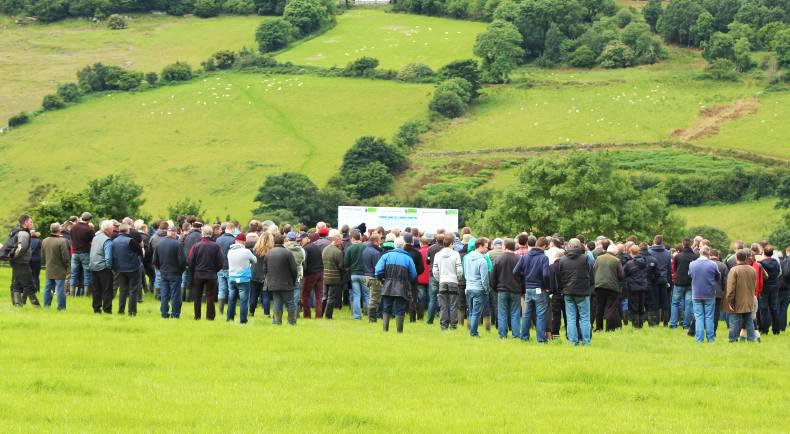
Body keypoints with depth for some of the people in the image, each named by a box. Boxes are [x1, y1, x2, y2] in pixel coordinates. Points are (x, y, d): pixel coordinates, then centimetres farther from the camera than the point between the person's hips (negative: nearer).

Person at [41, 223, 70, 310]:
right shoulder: (62, 241, -16)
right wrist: (68, 267, 0)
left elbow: (42, 256, 14)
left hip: (49, 269, 6)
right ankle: (61, 307, -1)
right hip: (59, 270, -6)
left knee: (48, 288, 14)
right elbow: (65, 257, -15)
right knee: (60, 289, -3)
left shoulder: (44, 241, 6)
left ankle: (46, 305, 19)